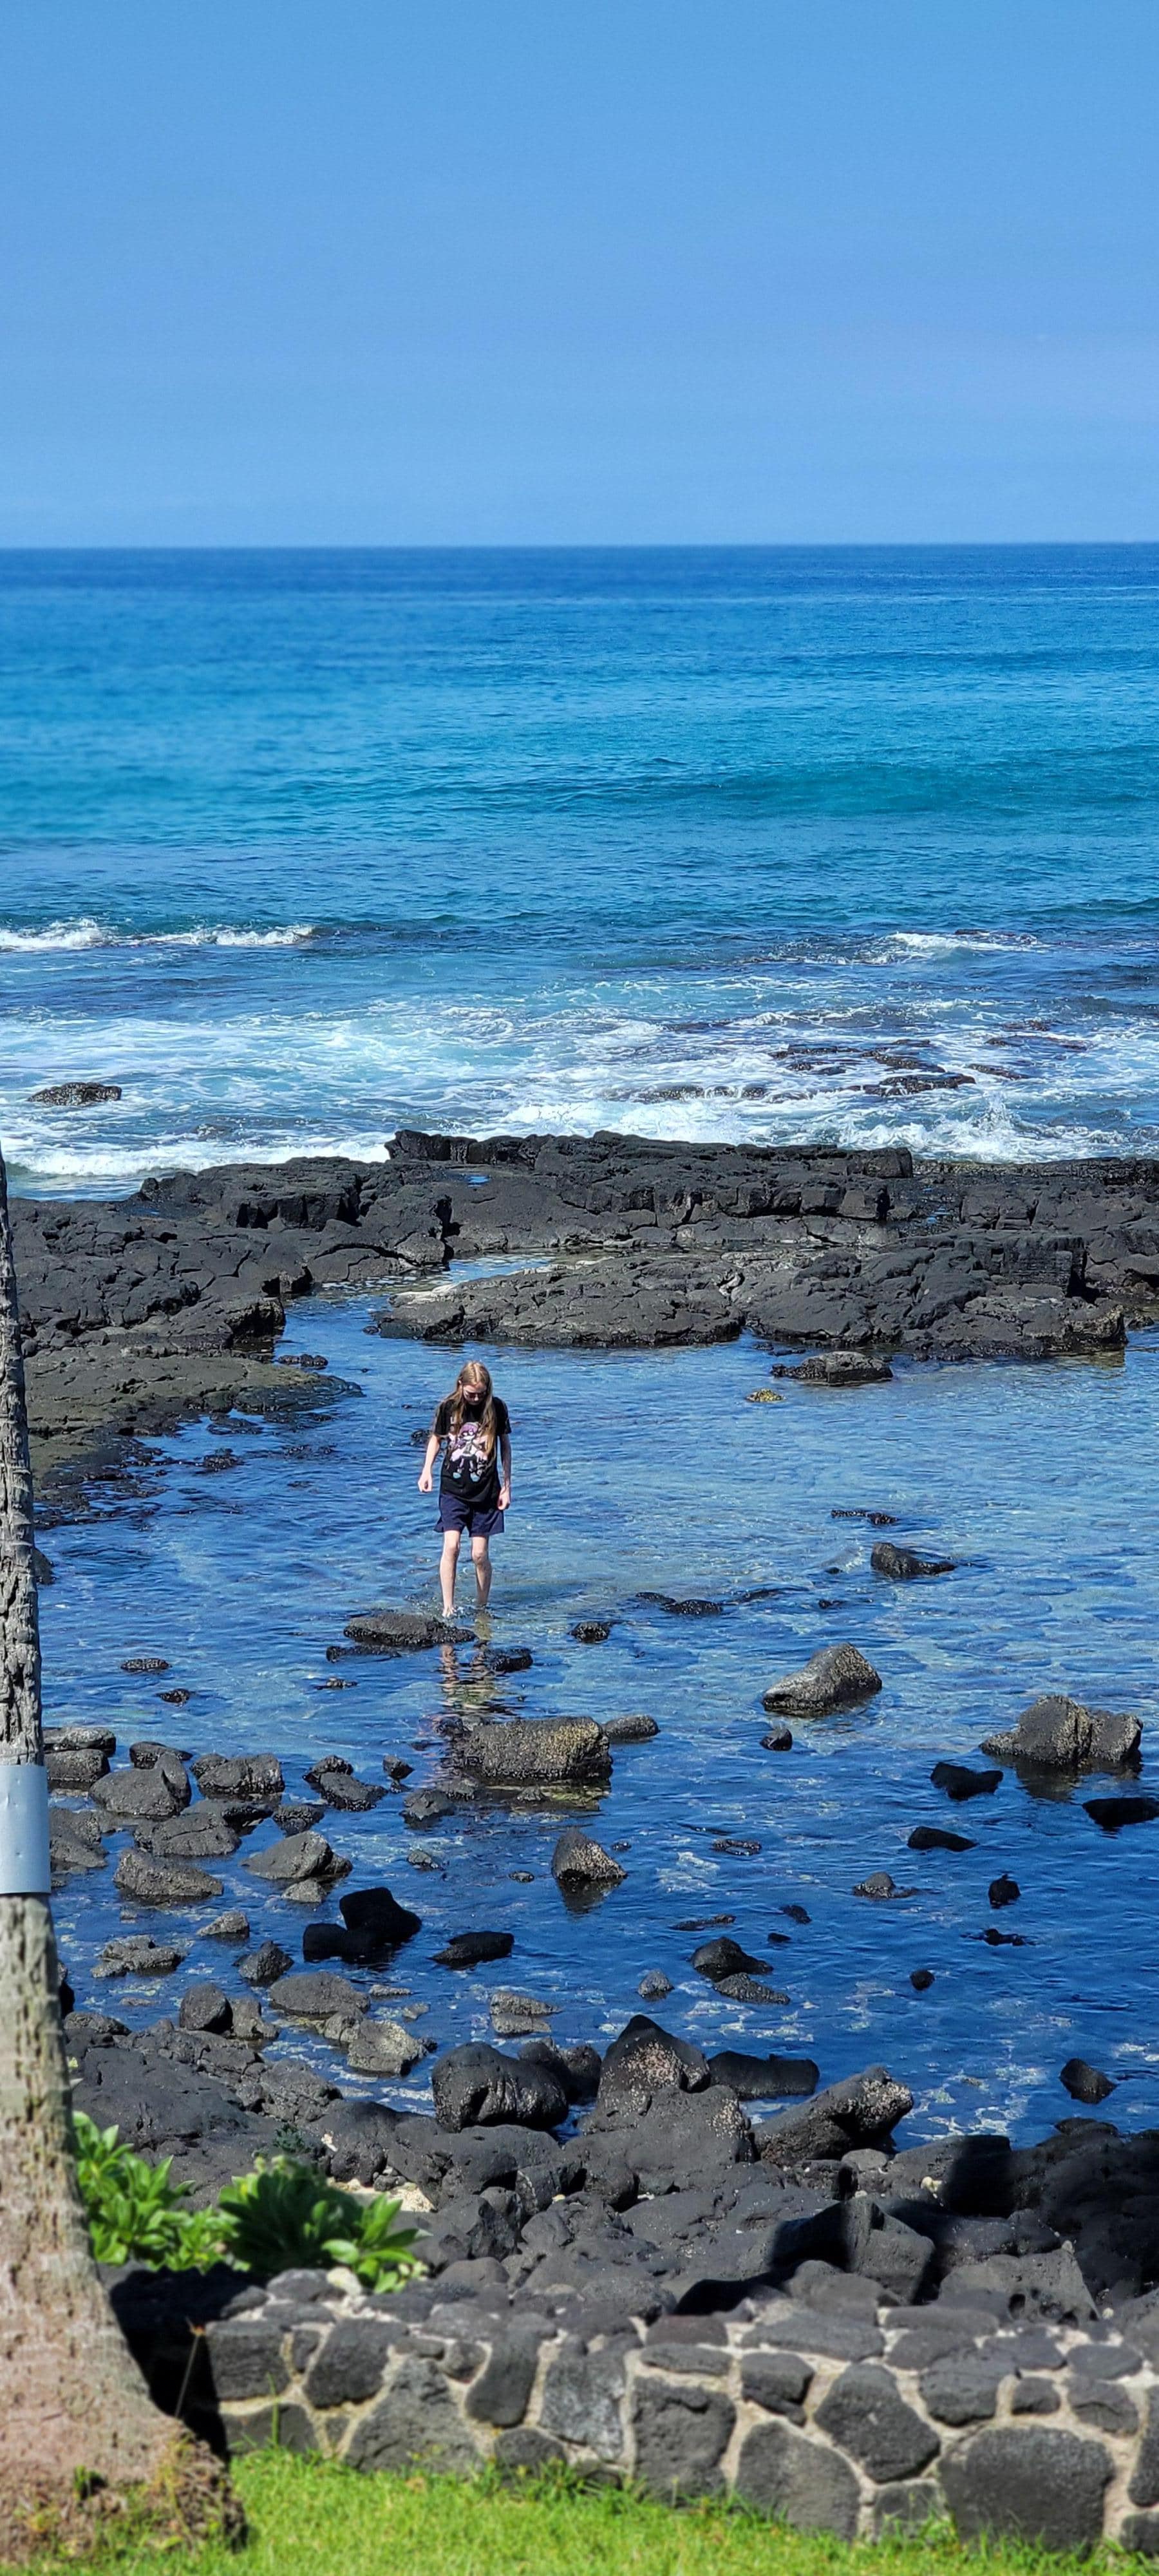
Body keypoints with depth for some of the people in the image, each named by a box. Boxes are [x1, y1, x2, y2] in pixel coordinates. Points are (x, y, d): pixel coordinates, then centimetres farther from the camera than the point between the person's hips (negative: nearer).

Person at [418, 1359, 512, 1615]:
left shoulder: (497, 1408, -5)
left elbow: (505, 1445, 6)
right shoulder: (448, 1407, -5)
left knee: (480, 1554, 0)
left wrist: (507, 1486, 6)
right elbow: (436, 1438, 11)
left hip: (486, 1492, 0)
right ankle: (448, 1608, -10)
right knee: (451, 1546, -14)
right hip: (453, 1489, 0)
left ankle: (482, 1608, 15)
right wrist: (427, 1471, 0)